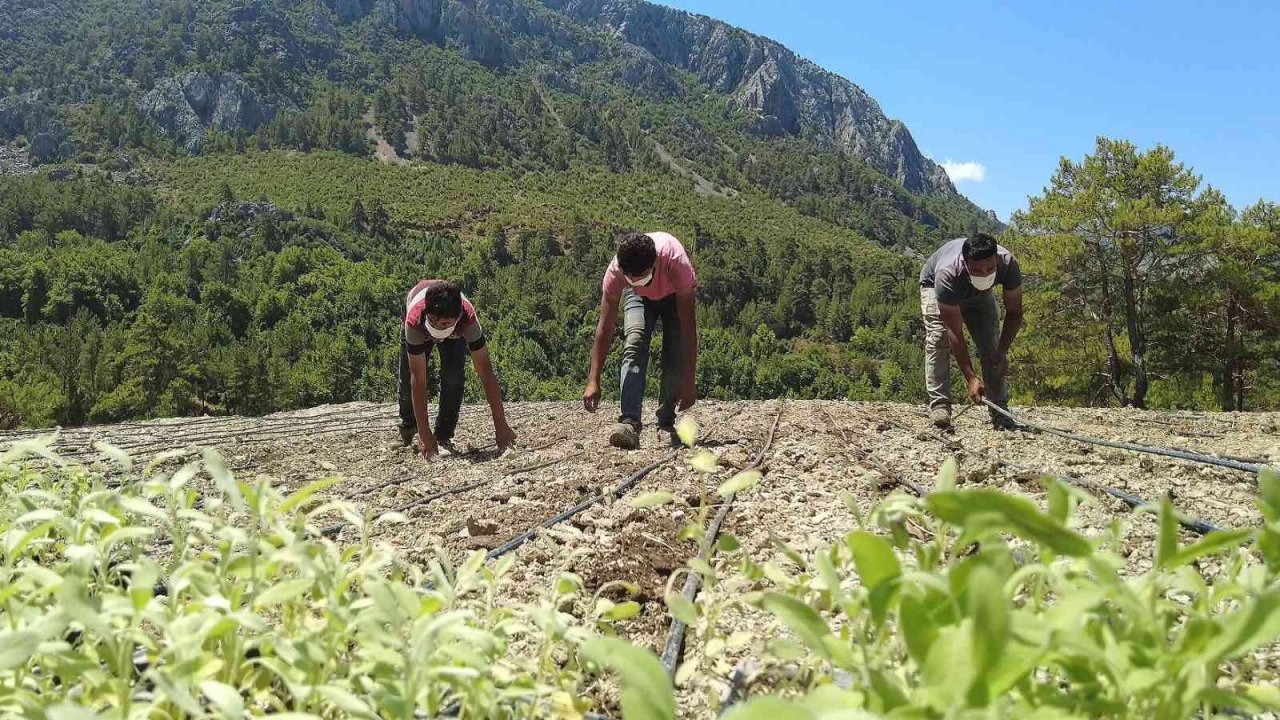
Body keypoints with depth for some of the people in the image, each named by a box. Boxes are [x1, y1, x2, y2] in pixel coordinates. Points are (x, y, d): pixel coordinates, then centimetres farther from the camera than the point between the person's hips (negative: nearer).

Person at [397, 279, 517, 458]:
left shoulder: (468, 318, -44)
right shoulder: (415, 321, -45)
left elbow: (485, 371, -42)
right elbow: (418, 378, -42)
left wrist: (501, 426, -43)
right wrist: (424, 434, -43)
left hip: (455, 333, 0)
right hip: (419, 332, 0)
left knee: (454, 378, -22)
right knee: (408, 380, -4)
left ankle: (443, 436, -2)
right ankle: (408, 425, 29)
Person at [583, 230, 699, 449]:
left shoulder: (678, 264, -45)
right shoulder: (615, 271, -38)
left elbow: (689, 327, -40)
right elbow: (605, 328, -33)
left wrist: (689, 381, -41)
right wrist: (593, 381, -38)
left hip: (675, 295, -1)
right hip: (639, 298, 1)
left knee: (676, 354, -15)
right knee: (634, 345, -24)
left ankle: (666, 422, 3)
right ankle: (629, 422, -31)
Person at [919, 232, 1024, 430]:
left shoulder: (1008, 264, -37)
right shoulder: (947, 274, -46)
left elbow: (1014, 312, -21)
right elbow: (955, 333, -41)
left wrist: (1003, 352, -32)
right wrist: (971, 378, -44)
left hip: (978, 295, 3)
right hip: (934, 286, -3)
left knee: (992, 345, -10)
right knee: (938, 339, -24)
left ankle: (999, 411, -6)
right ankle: (939, 405, -24)